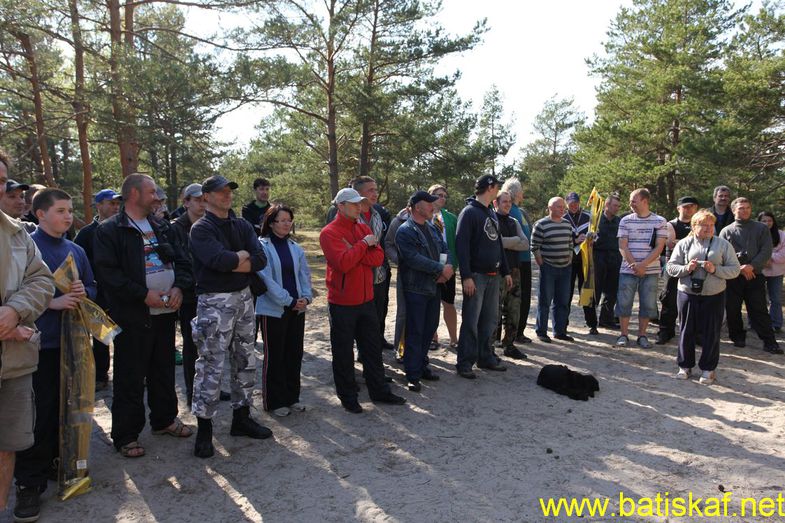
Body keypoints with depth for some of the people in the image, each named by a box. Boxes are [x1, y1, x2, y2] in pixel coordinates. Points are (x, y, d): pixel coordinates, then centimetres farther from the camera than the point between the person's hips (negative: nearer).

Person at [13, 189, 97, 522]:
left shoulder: (76, 251, 11)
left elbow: (91, 287, 16)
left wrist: (83, 293, -5)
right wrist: (52, 302, -20)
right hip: (39, 343, -5)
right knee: (38, 412, -4)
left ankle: (57, 460, 30)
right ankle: (29, 483, 6)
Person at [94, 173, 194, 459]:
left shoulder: (162, 227, 13)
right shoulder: (109, 230, -7)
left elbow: (182, 261, 12)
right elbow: (108, 273, -15)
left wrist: (179, 287, -6)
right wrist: (143, 294, -19)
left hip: (166, 311, 6)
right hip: (133, 315, -6)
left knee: (164, 371, 17)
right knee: (130, 377, 1)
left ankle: (164, 419, 32)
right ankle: (125, 435, 13)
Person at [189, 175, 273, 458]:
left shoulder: (242, 225, 10)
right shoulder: (201, 229, -7)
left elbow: (260, 260, -3)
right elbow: (222, 260, -24)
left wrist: (230, 263, -14)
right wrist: (243, 254, -7)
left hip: (243, 297, 7)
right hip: (214, 301, -6)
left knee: (245, 362, 14)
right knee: (211, 367, -3)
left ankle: (241, 418, 28)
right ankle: (204, 428, 9)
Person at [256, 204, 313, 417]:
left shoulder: (295, 247, 9)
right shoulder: (262, 246, -10)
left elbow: (304, 273, 9)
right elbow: (266, 279, -16)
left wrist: (306, 297, -9)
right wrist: (289, 301, -17)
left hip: (297, 309, 6)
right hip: (273, 310, -6)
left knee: (295, 354, 12)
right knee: (274, 356, 4)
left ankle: (292, 397, 27)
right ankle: (274, 401, 17)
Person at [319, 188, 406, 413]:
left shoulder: (364, 228, 8)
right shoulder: (329, 232, -12)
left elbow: (378, 258, -4)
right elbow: (343, 263, -26)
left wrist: (354, 253, -17)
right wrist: (364, 245, -16)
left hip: (366, 299, 6)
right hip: (342, 303, -6)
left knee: (373, 348, 16)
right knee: (343, 353, 7)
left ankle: (379, 390, 29)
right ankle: (348, 397, 21)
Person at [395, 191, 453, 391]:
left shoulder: (432, 229, 15)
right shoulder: (405, 231, -12)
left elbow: (445, 250, 12)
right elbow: (414, 259, -23)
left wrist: (446, 269, -9)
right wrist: (441, 269, -20)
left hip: (434, 286, 8)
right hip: (415, 289, -8)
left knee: (430, 328, 13)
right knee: (415, 331, -2)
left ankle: (422, 365, 28)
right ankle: (413, 375, 6)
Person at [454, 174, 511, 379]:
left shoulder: (492, 213, 17)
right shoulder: (469, 212, -10)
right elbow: (461, 245, -17)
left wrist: (505, 272, 17)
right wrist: (466, 276, -22)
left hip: (493, 275, 8)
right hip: (476, 275, -8)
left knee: (490, 319, 13)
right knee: (471, 321, -4)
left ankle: (486, 357, 24)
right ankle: (465, 363, 3)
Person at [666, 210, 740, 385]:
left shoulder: (723, 245, 4)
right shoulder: (684, 244, 4)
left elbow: (734, 270, 0)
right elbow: (670, 267, 1)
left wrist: (716, 269, -15)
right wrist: (686, 268, -17)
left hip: (714, 296, 0)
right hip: (688, 294, 0)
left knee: (711, 333, 5)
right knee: (686, 331, 8)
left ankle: (708, 369, 19)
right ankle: (685, 366, 23)